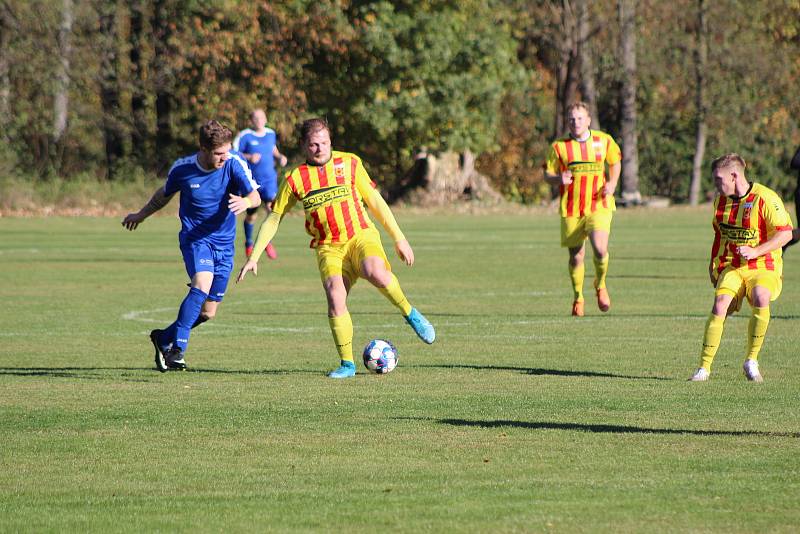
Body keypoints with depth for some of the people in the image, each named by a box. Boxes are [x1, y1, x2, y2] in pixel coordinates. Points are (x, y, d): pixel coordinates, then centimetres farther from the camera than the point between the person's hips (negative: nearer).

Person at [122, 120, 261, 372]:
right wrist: (140, 215, 26)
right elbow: (164, 194, 11)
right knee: (202, 284, -31)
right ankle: (177, 350, -31)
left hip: (224, 242, 3)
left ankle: (164, 338, 31)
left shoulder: (234, 164, -11)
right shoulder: (182, 169, -9)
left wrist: (245, 202, -44)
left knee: (208, 312, 6)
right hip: (194, 237, -3)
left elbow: (255, 196, -19)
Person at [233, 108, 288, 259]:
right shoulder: (245, 136, -9)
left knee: (272, 207, -21)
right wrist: (249, 157, -24)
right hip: (251, 181, -2)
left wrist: (280, 157, 4)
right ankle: (248, 243, 37)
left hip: (269, 179, 2)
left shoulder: (271, 134, 6)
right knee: (251, 216, 10)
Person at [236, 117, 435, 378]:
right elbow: (273, 219, 10)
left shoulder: (349, 163, 4)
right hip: (328, 248, 1)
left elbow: (375, 201, 10)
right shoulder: (295, 179, 3)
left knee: (375, 273, -33)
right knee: (335, 295, -23)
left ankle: (410, 314, -8)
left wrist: (399, 238, 9)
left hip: (361, 236, -1)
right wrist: (254, 257, 4)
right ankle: (347, 364, -12)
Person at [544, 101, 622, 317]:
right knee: (576, 256, 4)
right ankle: (578, 297, 28)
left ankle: (600, 285, 10)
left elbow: (615, 161, 19)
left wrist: (612, 183, 1)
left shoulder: (604, 140, 3)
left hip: (599, 207, -1)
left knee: (600, 249, -21)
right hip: (571, 210, 1)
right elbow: (547, 175, 5)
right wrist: (559, 179, -18)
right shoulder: (559, 147, 0)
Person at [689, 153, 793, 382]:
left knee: (760, 299, -33)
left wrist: (755, 251, -20)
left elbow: (785, 233, -12)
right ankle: (704, 367, -15)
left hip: (763, 267, -4)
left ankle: (751, 361, -14)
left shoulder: (765, 198, -11)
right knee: (720, 304, -22)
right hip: (730, 267, 4)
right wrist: (713, 262, 20)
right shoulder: (721, 201, 11)